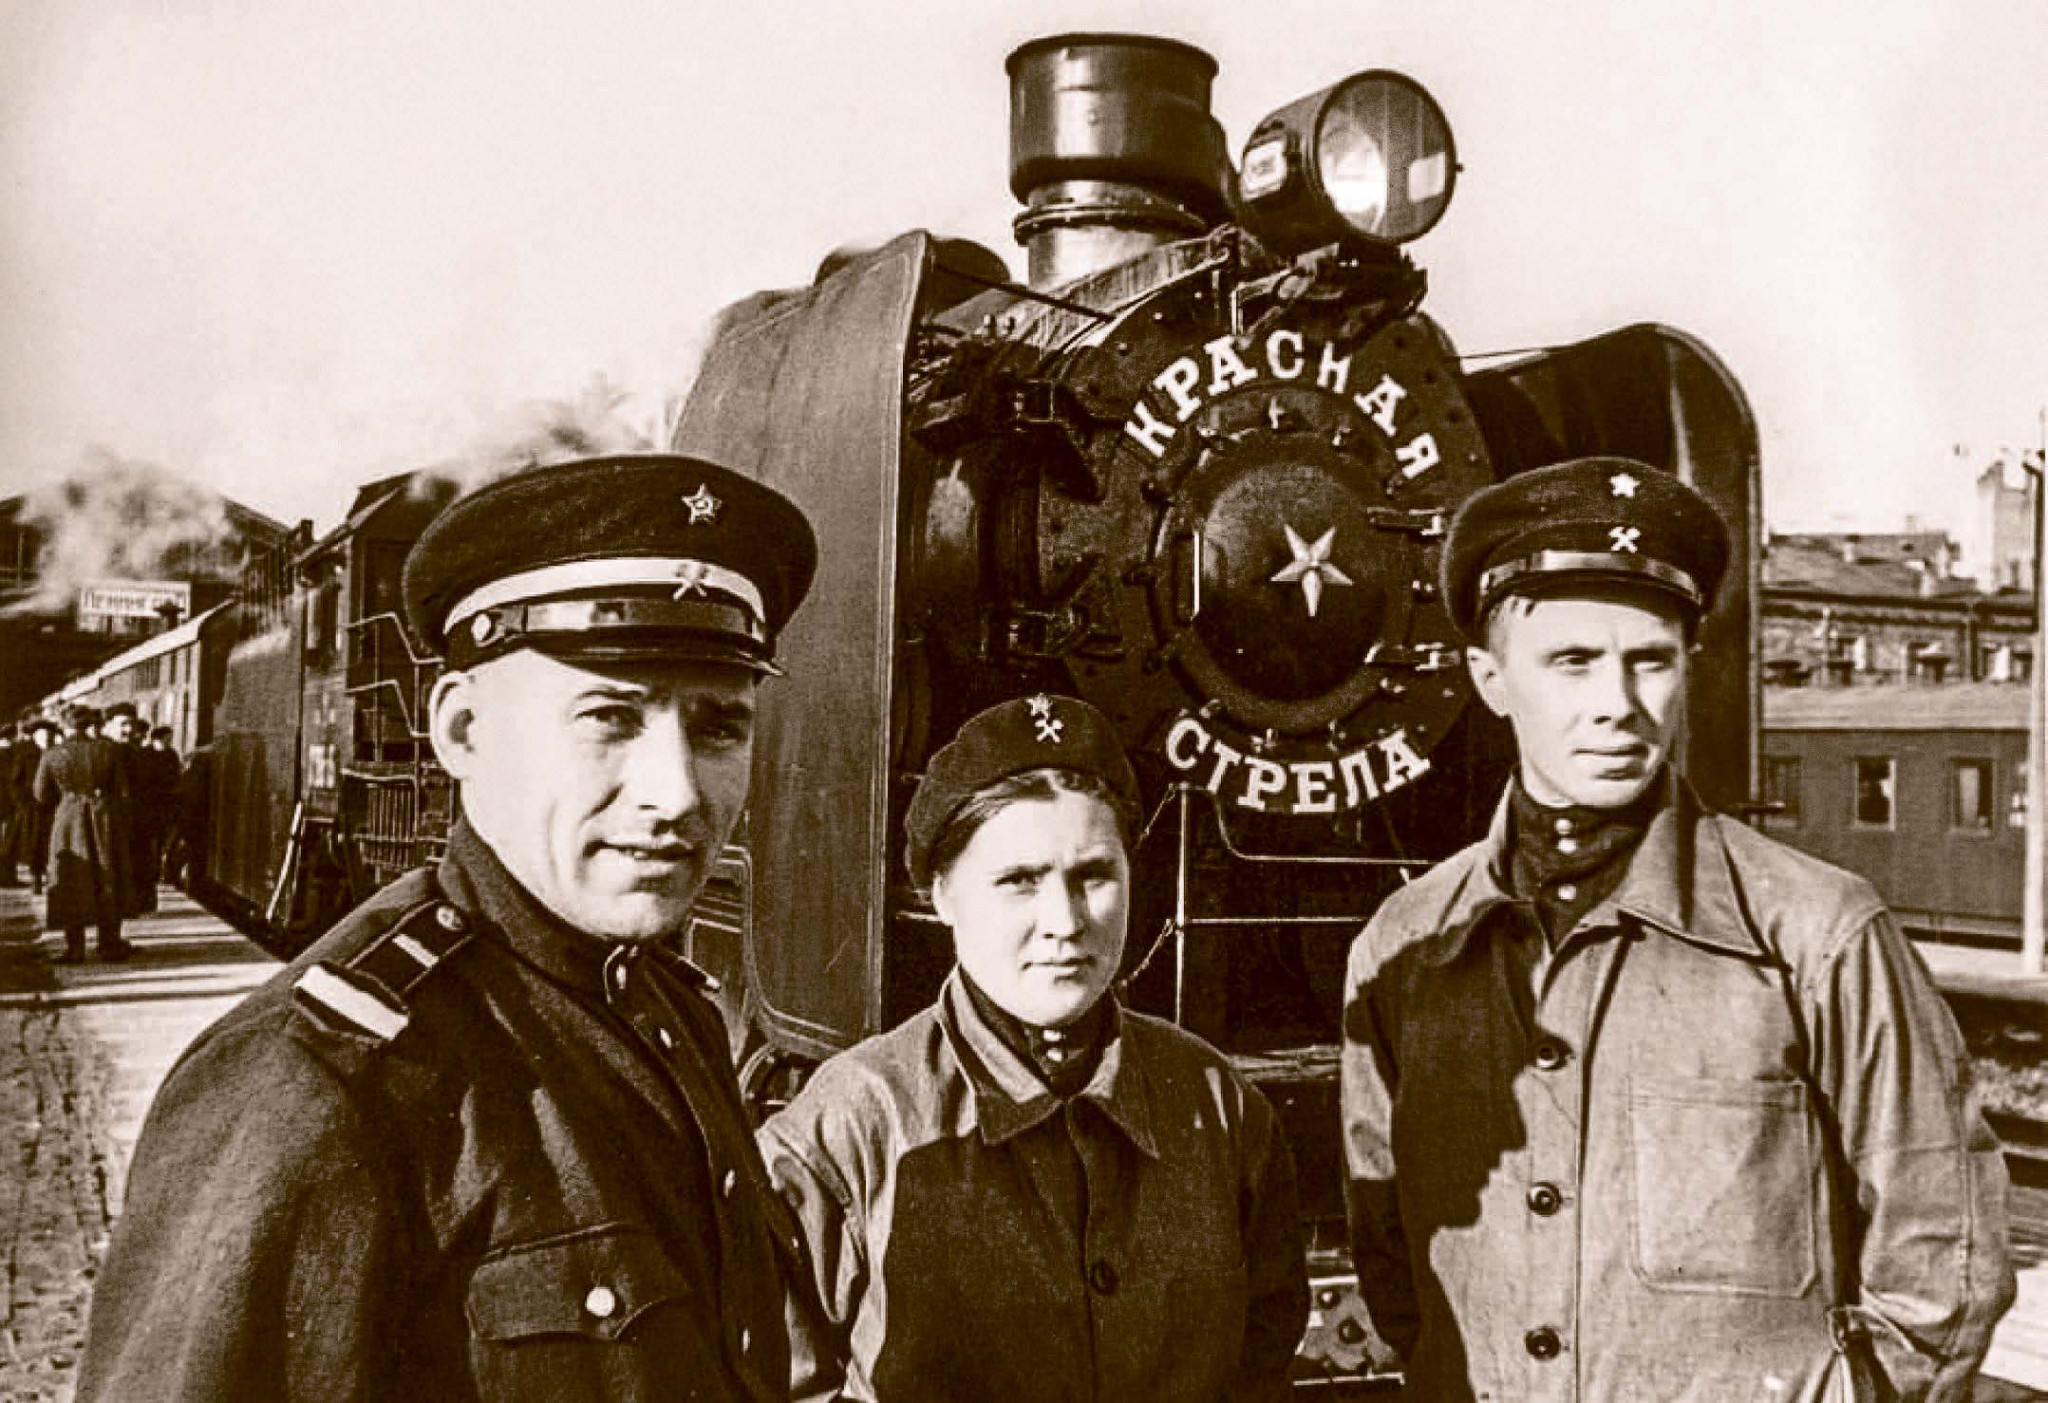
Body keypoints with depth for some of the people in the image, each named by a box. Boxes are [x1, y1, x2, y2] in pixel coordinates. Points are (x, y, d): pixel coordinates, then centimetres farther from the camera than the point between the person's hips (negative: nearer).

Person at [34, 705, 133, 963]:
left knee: (72, 885, 7)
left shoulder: (51, 756, -4)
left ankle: (75, 949, 6)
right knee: (107, 884, 10)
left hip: (68, 821, 0)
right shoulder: (108, 749, -4)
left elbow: (42, 795, 4)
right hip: (105, 819, 1)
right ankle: (110, 946, 12)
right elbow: (122, 788, -2)